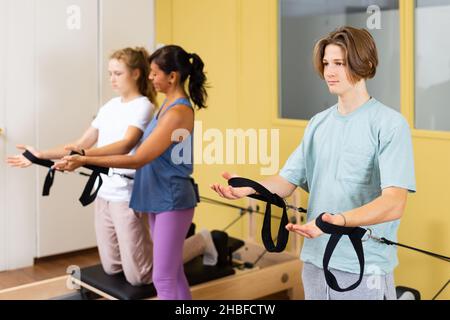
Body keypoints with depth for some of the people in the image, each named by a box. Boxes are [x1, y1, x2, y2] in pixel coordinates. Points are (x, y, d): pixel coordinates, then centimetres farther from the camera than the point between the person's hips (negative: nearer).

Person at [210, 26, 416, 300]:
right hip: (315, 261, 6)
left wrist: (339, 220, -36)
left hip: (365, 268, -5)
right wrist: (249, 188, -14)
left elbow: (394, 203, -20)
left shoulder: (390, 123, -11)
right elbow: (288, 181, 6)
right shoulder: (318, 123, 9)